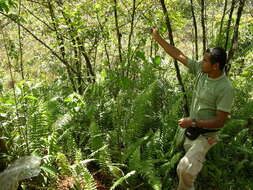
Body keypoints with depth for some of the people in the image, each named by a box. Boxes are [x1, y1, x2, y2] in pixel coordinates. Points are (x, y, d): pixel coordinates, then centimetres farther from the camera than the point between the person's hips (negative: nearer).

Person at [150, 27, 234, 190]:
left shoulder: (225, 89, -27)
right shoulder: (201, 70, -8)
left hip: (206, 135, -7)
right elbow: (178, 55, -2)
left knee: (185, 169, -15)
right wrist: (158, 38, 0)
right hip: (192, 131, 7)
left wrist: (193, 122, -27)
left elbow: (220, 121, -25)